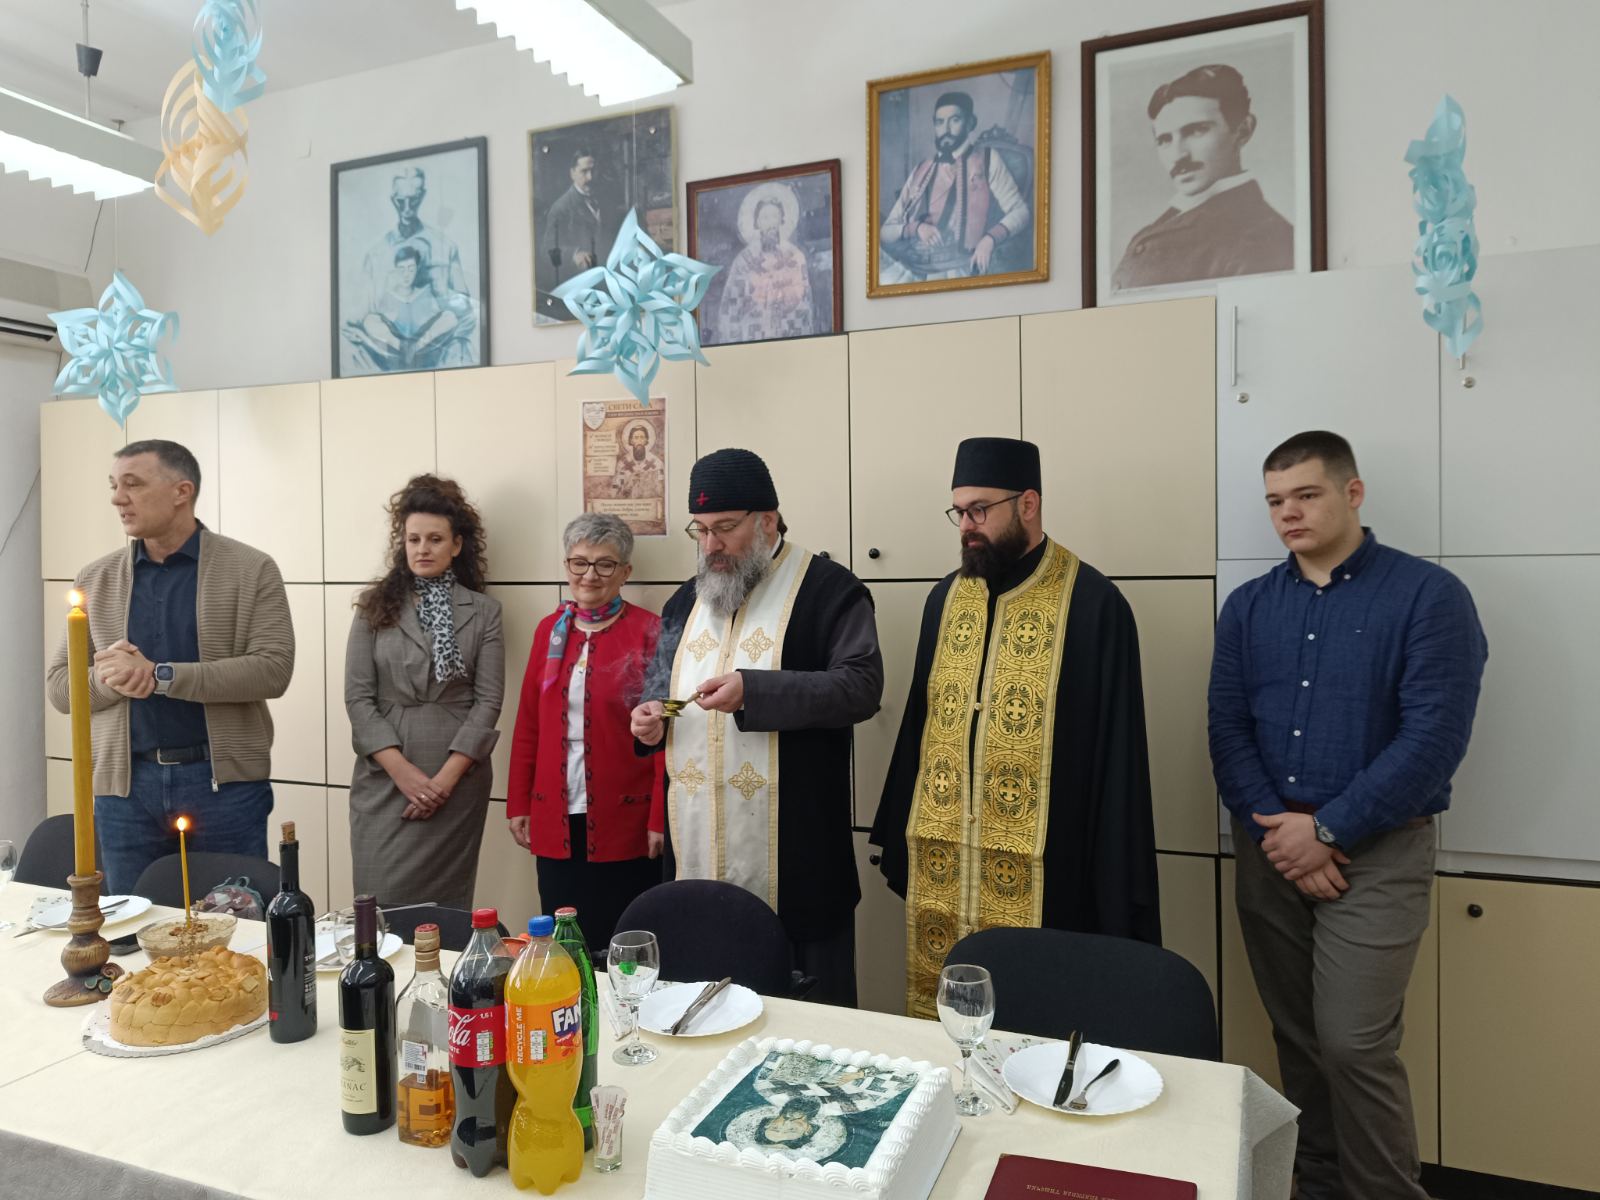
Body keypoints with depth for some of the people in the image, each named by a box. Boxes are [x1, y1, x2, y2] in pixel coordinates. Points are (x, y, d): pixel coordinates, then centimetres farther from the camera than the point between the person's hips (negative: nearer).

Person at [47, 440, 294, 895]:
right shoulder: (95, 579, 8)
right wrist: (111, 680, -14)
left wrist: (159, 675, -19)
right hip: (125, 783, 3)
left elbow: (273, 669, -13)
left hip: (225, 780, -3)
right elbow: (60, 686, 8)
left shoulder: (251, 569, -4)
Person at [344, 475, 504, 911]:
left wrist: (447, 777, -11)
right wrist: (402, 770, -10)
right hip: (385, 780, 1)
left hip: (457, 783, -1)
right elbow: (357, 696, 1)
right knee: (381, 903, 1)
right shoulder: (375, 606, 6)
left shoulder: (483, 611, 4)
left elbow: (488, 699, -2)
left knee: (445, 905, 6)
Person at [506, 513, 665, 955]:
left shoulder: (648, 632, -6)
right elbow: (528, 724, 12)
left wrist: (660, 817, -10)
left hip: (624, 821, -4)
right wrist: (518, 803, 9)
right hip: (555, 820, 5)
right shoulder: (550, 629, 9)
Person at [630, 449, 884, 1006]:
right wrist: (650, 720, 2)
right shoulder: (686, 601, 16)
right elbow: (659, 689, 25)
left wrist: (753, 690, -24)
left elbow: (862, 685, -16)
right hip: (695, 860, 6)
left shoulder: (828, 589, -5)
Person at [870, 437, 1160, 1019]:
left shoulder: (1092, 602, -9)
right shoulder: (945, 598, 8)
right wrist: (899, 840, 11)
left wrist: (1116, 897, -9)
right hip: (940, 866, 5)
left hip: (1040, 873, -5)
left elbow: (1116, 751, -9)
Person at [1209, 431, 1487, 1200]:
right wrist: (1273, 831, -11)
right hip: (1269, 850, 4)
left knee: (1353, 1043, -5)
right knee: (1298, 1039, 13)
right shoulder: (1248, 607, 7)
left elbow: (1432, 740, -13)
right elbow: (1227, 731, 2)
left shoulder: (1429, 596, -6)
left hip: (1376, 853, -4)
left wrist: (1326, 831, -15)